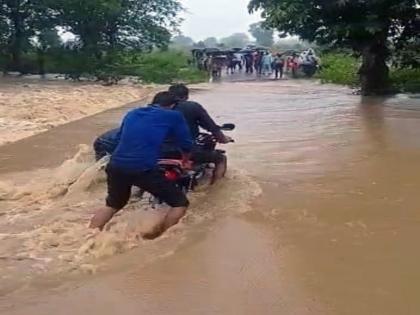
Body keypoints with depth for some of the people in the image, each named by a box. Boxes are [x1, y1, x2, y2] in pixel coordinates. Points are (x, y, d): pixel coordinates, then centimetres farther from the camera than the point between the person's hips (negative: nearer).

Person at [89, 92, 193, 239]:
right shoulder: (173, 116, 9)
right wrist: (185, 160, 36)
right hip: (143, 170, -6)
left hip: (116, 166, 6)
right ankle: (155, 240, 6)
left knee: (113, 205, 32)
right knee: (180, 203, 11)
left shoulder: (132, 114, 23)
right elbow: (186, 144, 15)